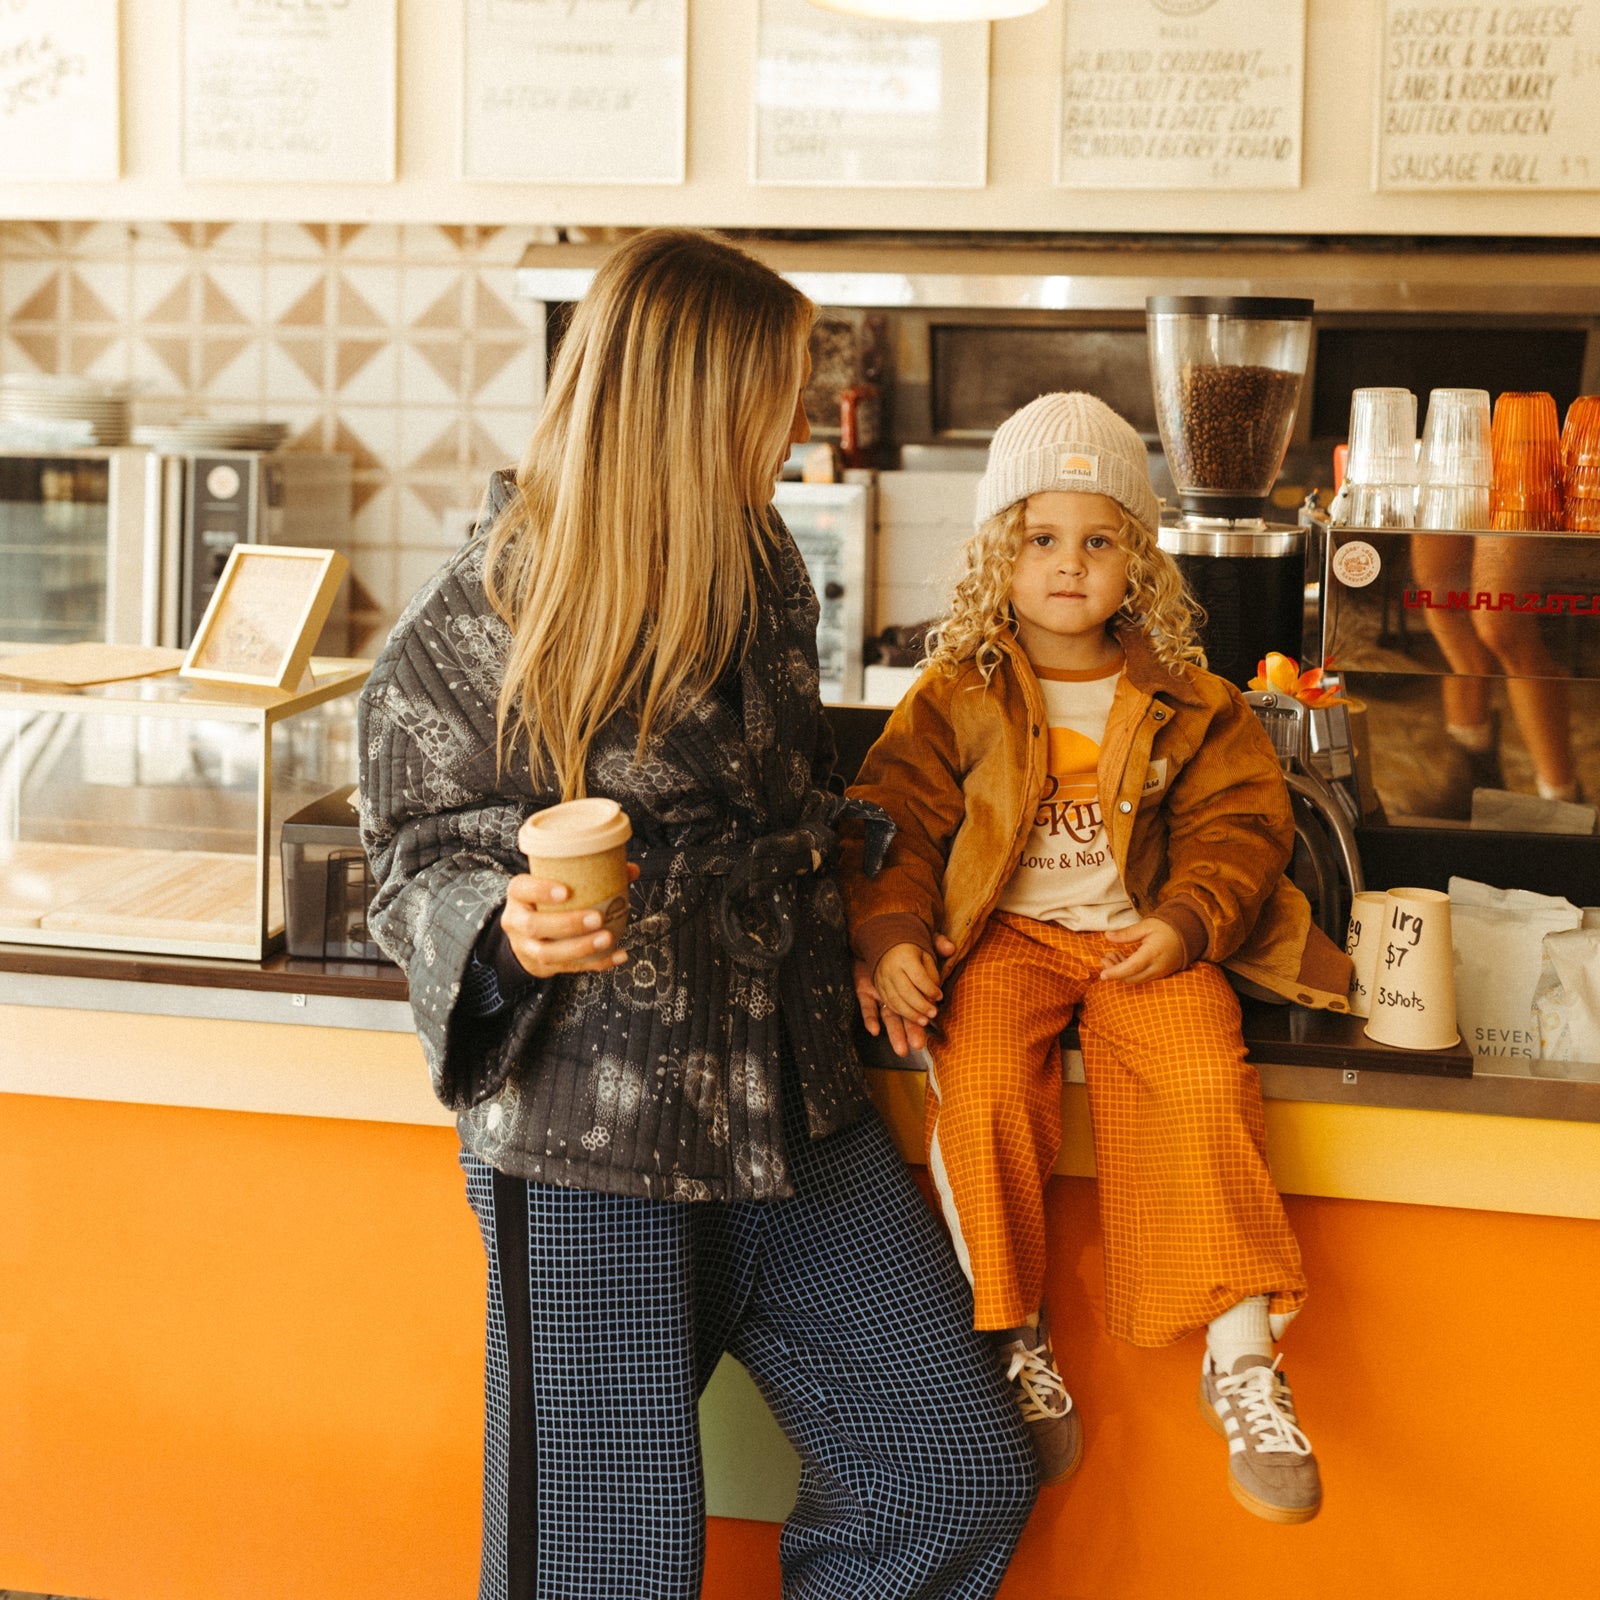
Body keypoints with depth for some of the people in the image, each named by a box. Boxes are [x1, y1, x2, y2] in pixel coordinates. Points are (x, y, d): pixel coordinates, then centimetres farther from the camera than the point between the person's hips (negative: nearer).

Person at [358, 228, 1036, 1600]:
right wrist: (512, 926, -27)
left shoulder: (763, 574, 9)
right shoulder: (472, 634, -11)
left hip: (798, 1116, 6)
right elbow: (423, 876, -6)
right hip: (593, 1148, -6)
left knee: (963, 1477, 5)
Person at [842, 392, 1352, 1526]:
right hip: (1003, 934, 0)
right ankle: (1011, 1335, -9)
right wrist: (891, 934, -16)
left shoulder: (1187, 702, 8)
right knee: (981, 1094, -28)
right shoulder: (955, 696, 5)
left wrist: (1187, 923, -11)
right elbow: (895, 819, 2)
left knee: (1204, 1086, -26)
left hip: (1143, 940, 1)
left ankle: (1241, 1357, -17)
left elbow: (1241, 818, 7)